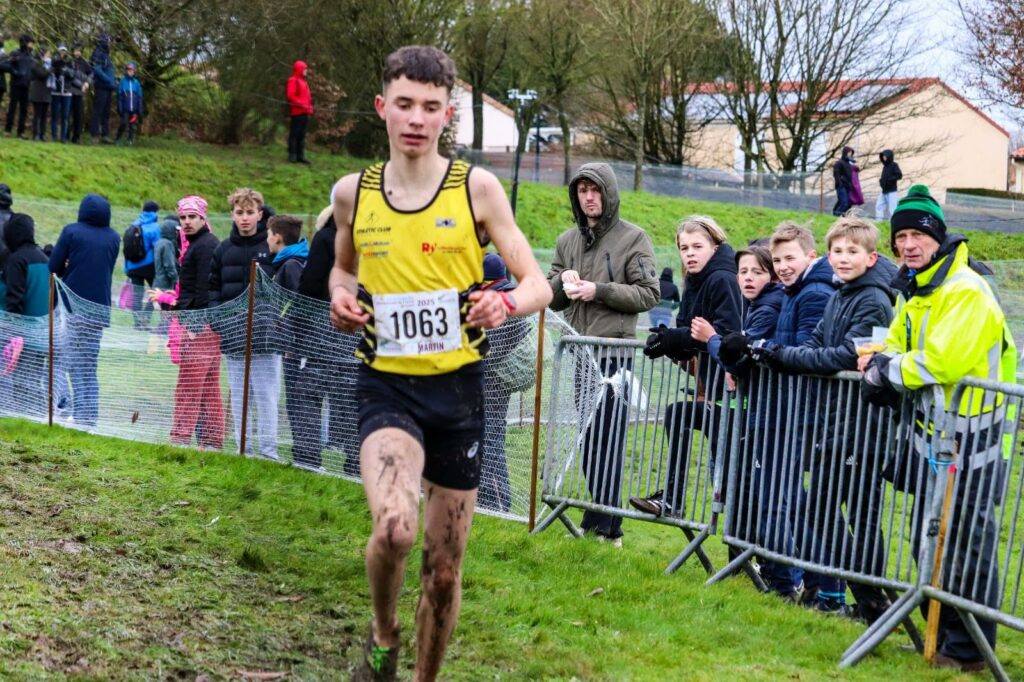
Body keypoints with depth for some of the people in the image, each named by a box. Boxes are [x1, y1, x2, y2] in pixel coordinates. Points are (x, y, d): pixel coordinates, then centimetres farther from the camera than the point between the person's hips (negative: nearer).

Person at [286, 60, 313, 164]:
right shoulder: (293, 81, -7)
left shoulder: (303, 82, 21)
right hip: (296, 112, -9)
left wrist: (310, 108, 11)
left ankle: (300, 155, 14)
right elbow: (291, 96, -16)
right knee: (294, 134, -6)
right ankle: (292, 155, -4)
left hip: (304, 112, 9)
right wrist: (301, 104, -21)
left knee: (302, 135, 10)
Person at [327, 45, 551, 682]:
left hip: (459, 386, 1)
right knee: (394, 527, -27)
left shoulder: (477, 187, -3)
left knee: (445, 567, 9)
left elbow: (539, 285, -3)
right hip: (387, 385, 0)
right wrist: (342, 296, -1)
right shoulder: (352, 192, 2)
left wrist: (506, 303, -25)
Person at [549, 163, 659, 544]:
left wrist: (599, 291, -14)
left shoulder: (633, 238, 0)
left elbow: (649, 294, -5)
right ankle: (603, 515, 16)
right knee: (588, 438, 8)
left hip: (613, 351, -6)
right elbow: (548, 297, 20)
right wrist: (561, 281, -2)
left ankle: (603, 525, -6)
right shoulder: (567, 241, 16)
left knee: (606, 438, -8)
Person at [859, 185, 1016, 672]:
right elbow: (895, 347, 13)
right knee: (928, 540, 16)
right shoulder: (916, 292, 12)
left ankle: (967, 651, 6)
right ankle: (942, 633, 29)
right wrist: (882, 364, -10)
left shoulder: (966, 291, -19)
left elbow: (941, 362, -28)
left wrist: (887, 371, -15)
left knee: (967, 545, -3)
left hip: (970, 440, -9)